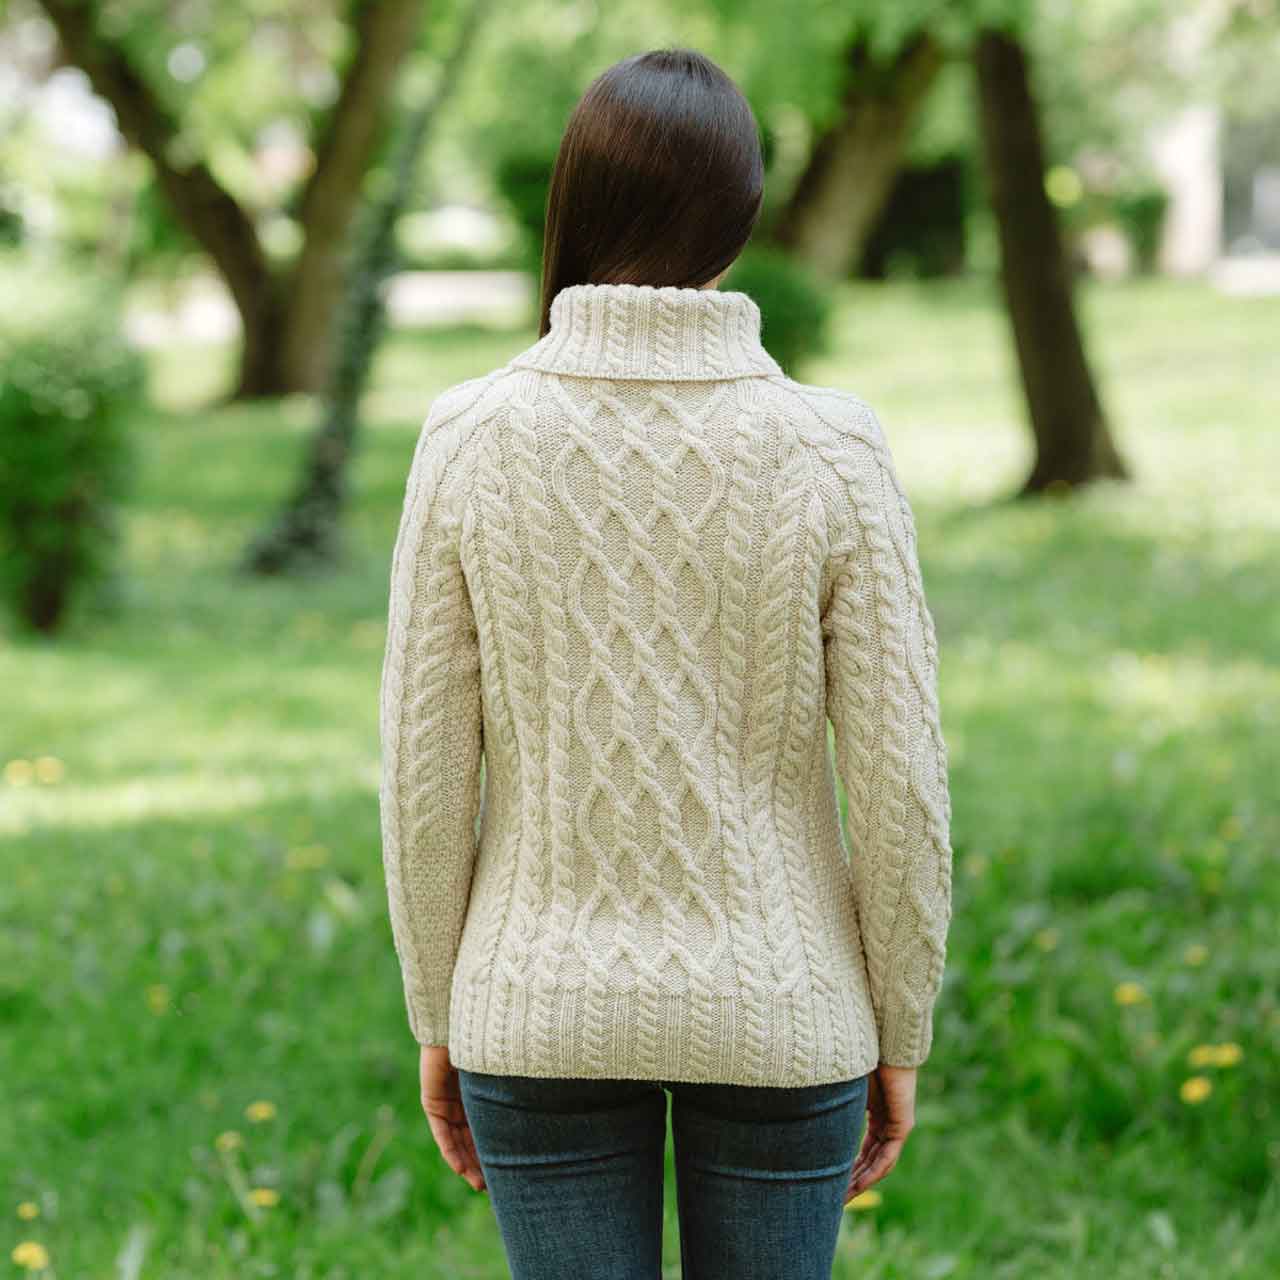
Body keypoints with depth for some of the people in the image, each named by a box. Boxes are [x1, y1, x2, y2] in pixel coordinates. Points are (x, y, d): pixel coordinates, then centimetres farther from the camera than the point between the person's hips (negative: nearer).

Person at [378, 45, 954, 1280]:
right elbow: (896, 780, -10)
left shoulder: (470, 438, -10)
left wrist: (437, 1017, 7)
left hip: (548, 1004, 1)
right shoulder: (826, 450, -13)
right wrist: (901, 1036, 4)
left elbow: (426, 772, -6)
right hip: (775, 1012, 0)